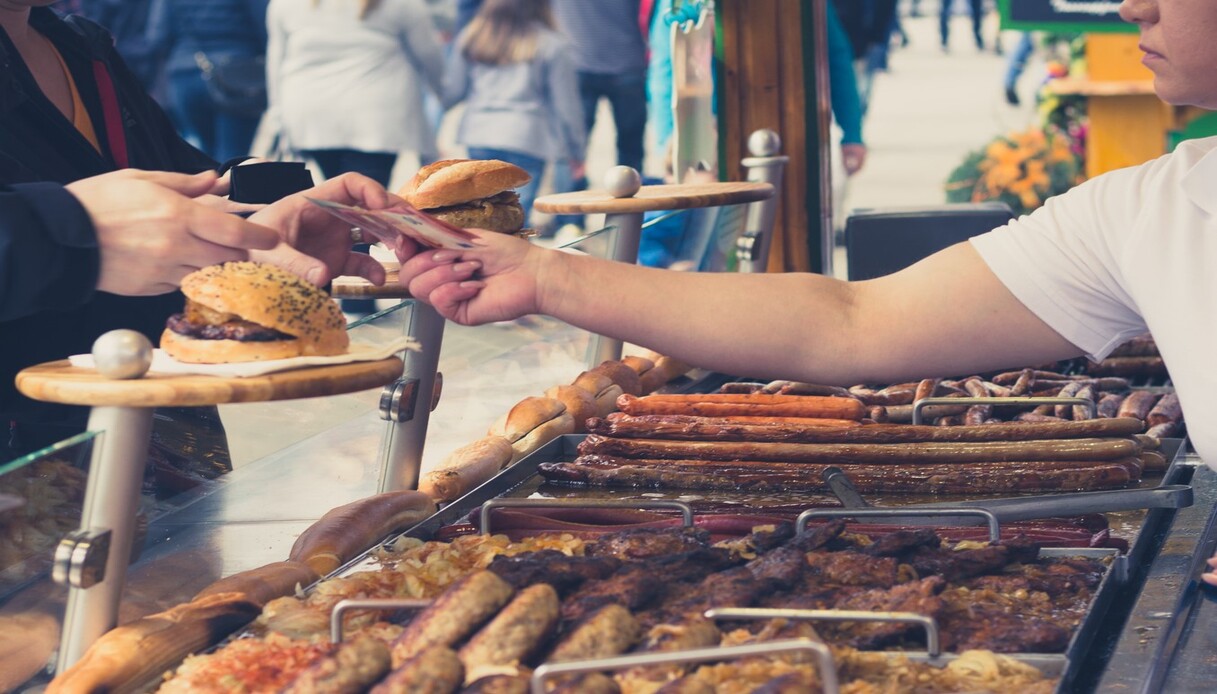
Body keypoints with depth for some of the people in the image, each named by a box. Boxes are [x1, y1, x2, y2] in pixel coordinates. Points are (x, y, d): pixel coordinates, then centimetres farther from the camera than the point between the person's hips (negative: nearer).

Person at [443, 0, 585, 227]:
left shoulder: (470, 36, 4)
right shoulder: (552, 45, -5)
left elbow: (452, 91, 9)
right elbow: (566, 104, 0)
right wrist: (576, 150, 11)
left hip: (479, 134, 3)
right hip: (528, 138, -3)